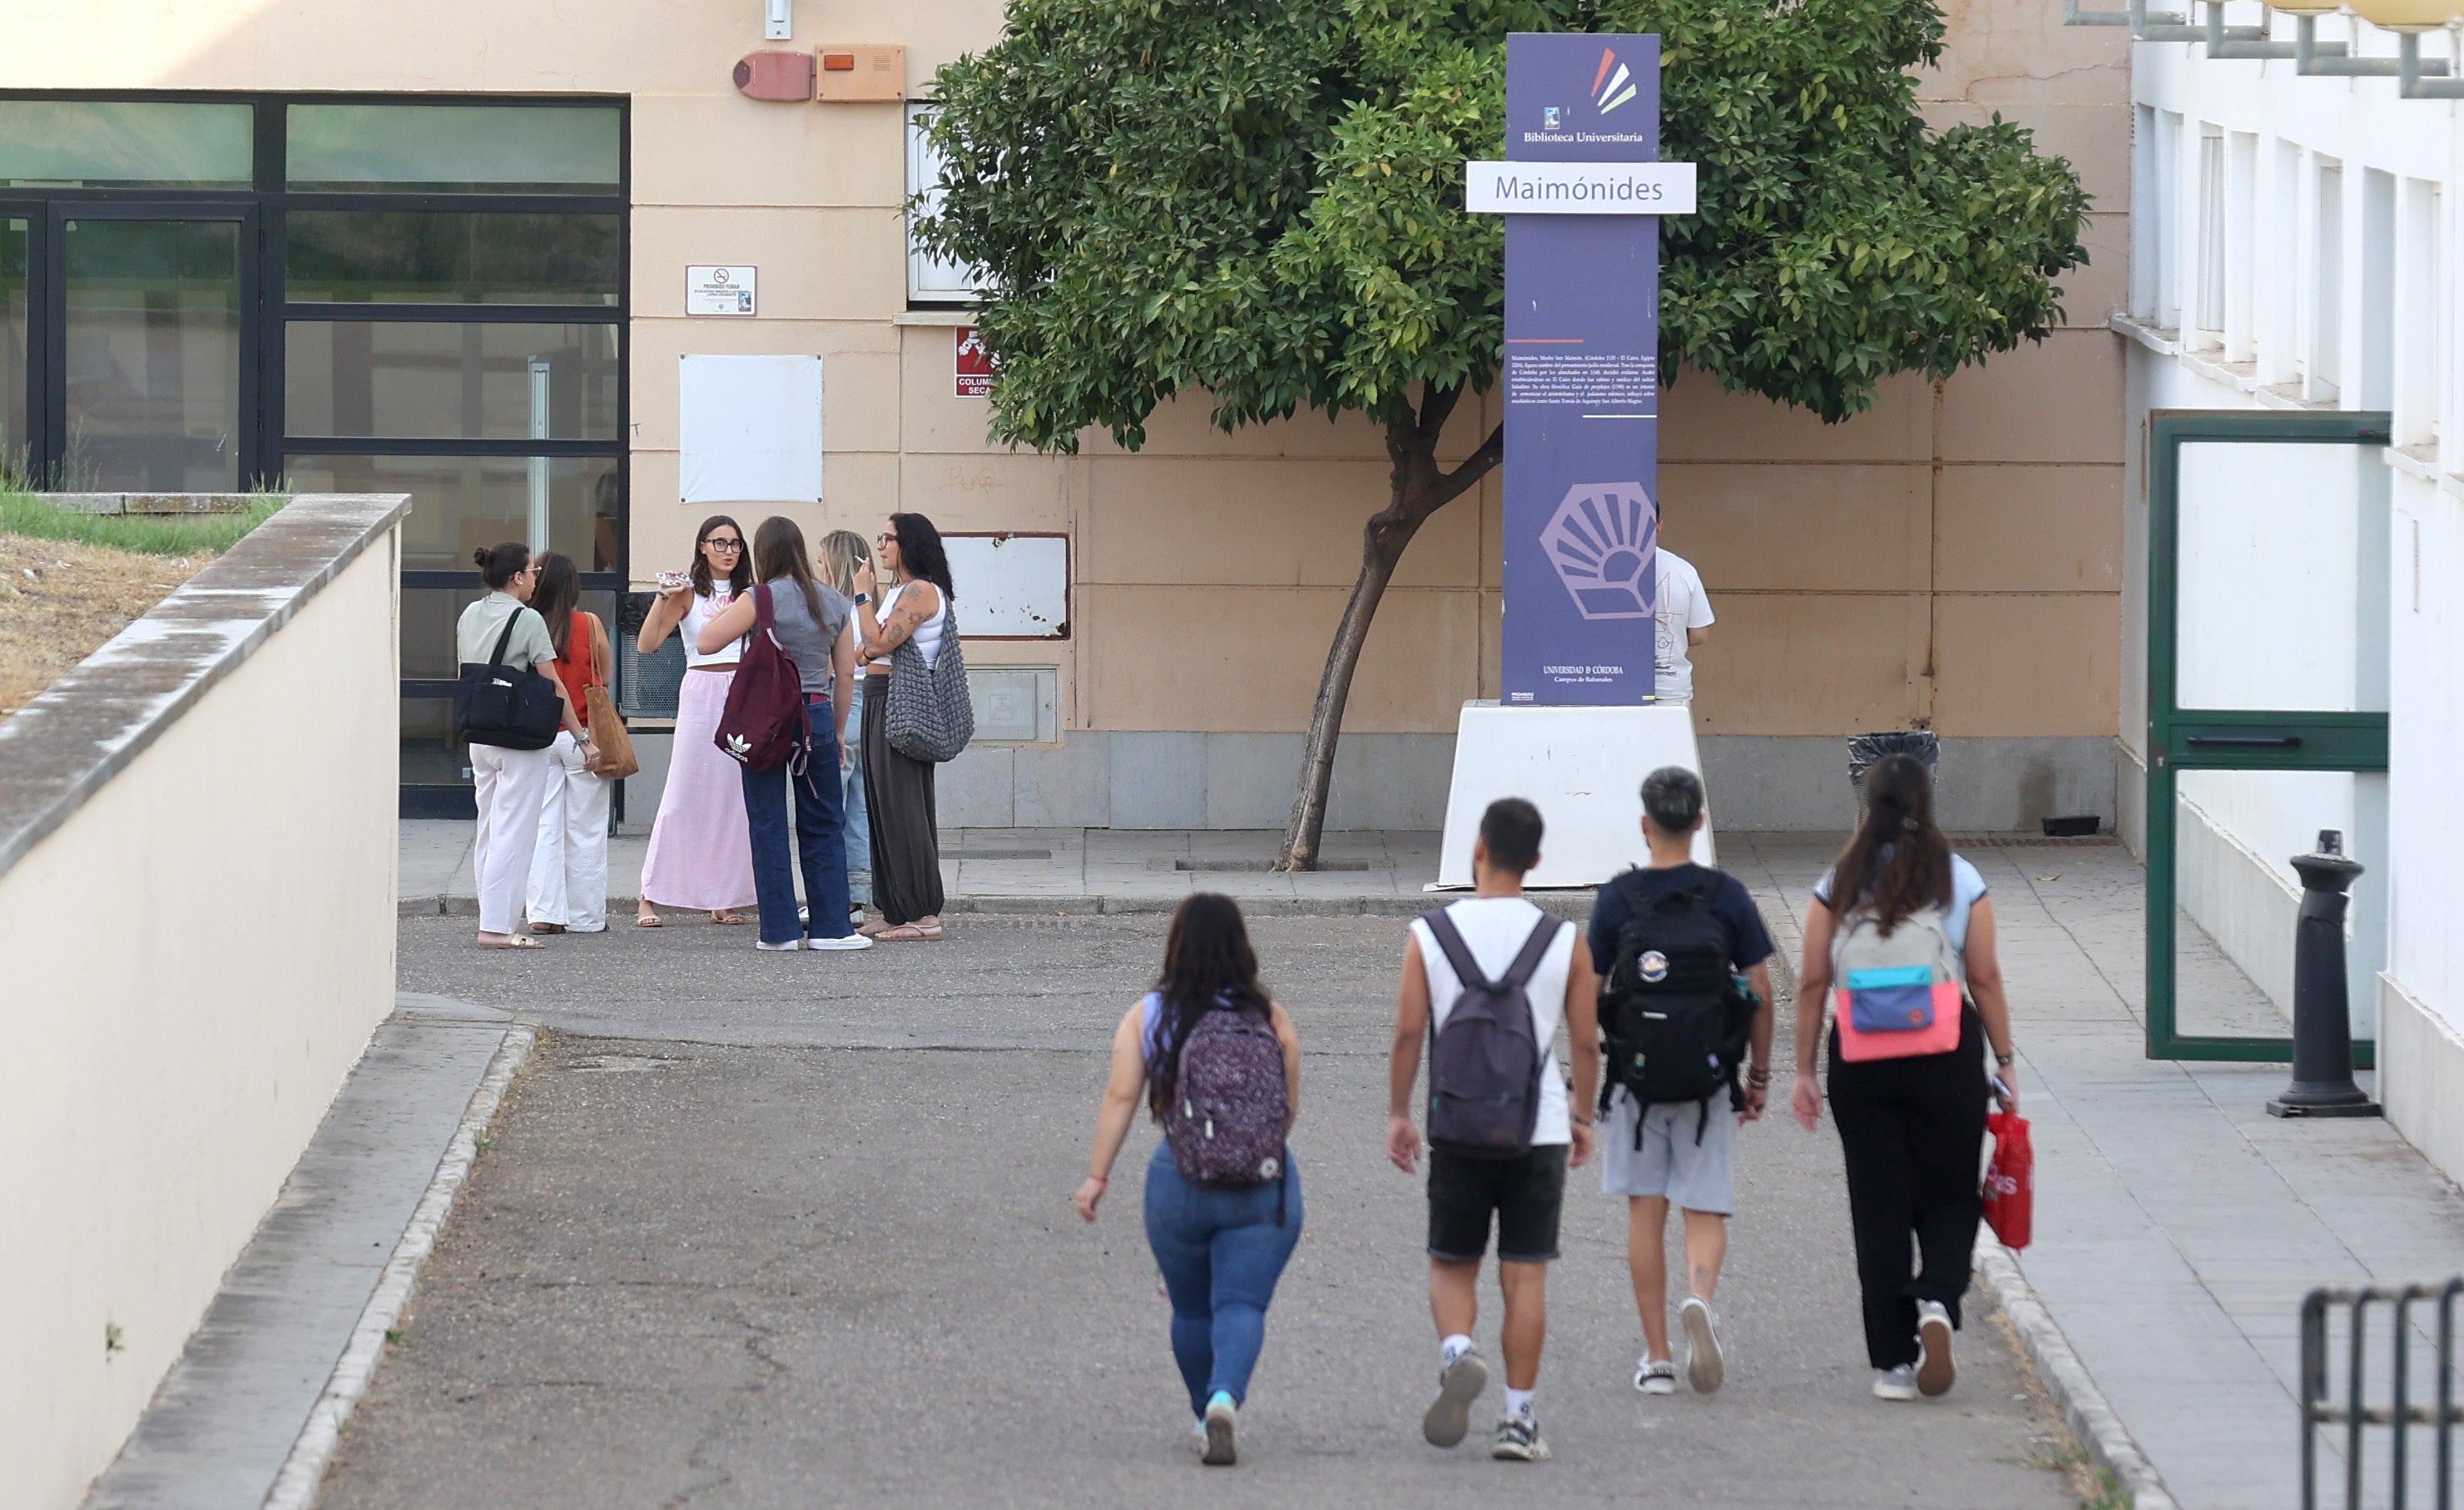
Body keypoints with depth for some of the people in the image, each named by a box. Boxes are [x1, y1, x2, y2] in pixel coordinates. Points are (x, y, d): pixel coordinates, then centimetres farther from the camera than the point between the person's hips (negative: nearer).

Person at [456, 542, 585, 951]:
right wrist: (580, 735, -2)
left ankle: (491, 920, 14)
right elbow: (553, 685, -10)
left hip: (479, 735, 7)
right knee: (514, 832, -5)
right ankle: (496, 926, -8)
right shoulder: (527, 619, -11)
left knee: (488, 831, 13)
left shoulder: (470, 616, 9)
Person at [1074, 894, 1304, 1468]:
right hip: (1264, 1188, -1)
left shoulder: (1147, 1016, 0)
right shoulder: (1271, 1017, 0)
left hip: (1179, 1183, 1)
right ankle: (1225, 1397, -30)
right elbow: (1290, 1107, 6)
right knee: (1242, 1305, -6)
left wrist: (1097, 1175, -5)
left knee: (1191, 1309, 17)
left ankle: (1207, 1418, 28)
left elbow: (1120, 1097, -7)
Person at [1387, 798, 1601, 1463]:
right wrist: (1583, 1116, 16)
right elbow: (1586, 1040, 3)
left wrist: (1397, 1115, 7)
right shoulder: (1564, 942, -2)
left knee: (1451, 1267, 13)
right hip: (1539, 1131, 0)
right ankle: (1519, 1419, 4)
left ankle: (1457, 1351, -16)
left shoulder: (1430, 935, -4)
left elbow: (1408, 1032, -4)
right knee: (1525, 1276, 6)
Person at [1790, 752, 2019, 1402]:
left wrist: (1805, 1071, 7)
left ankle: (1893, 1361, 7)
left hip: (1861, 1053, 1)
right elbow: (1986, 979, -2)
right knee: (1948, 1196, 11)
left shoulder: (1840, 884, 1)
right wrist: (2004, 1064, 6)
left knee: (1879, 1206, 7)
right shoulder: (1960, 879, -1)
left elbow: (1812, 982, 0)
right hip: (1947, 1050, -1)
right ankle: (1937, 1301, -17)